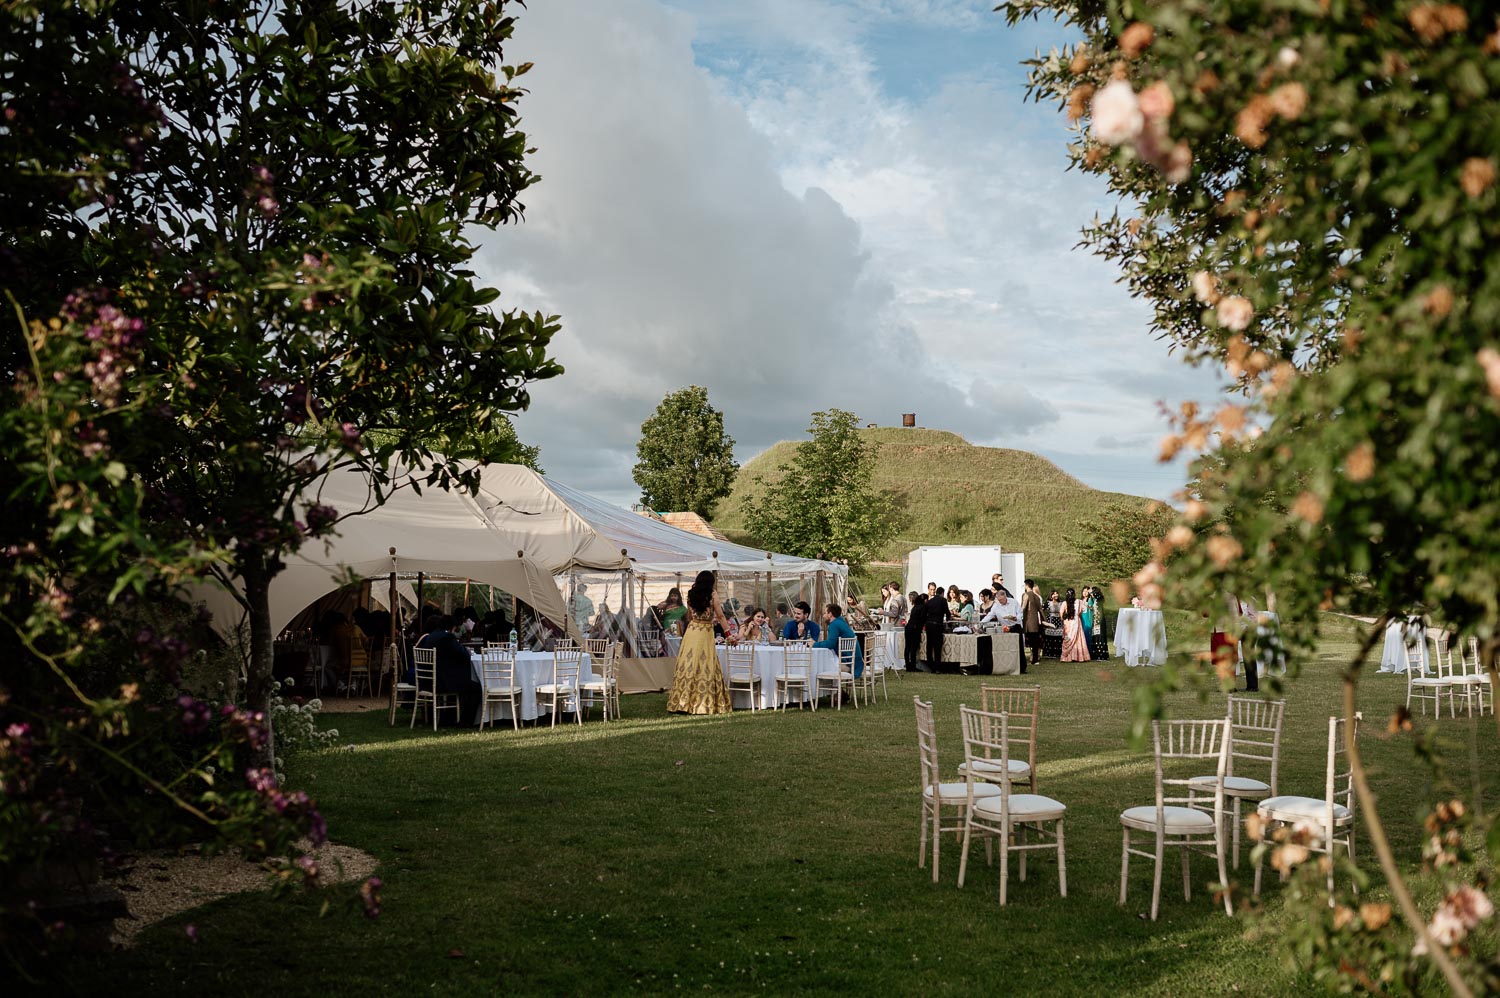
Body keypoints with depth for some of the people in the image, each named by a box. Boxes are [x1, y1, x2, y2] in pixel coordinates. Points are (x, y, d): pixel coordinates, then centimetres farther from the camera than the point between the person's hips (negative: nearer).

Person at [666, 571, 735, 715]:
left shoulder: (691, 595, 8)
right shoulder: (713, 595, -4)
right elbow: (720, 616, -6)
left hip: (691, 632, 4)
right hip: (705, 634, -4)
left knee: (687, 666, 5)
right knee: (705, 668, 0)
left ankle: (682, 702, 5)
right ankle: (704, 704, -1)